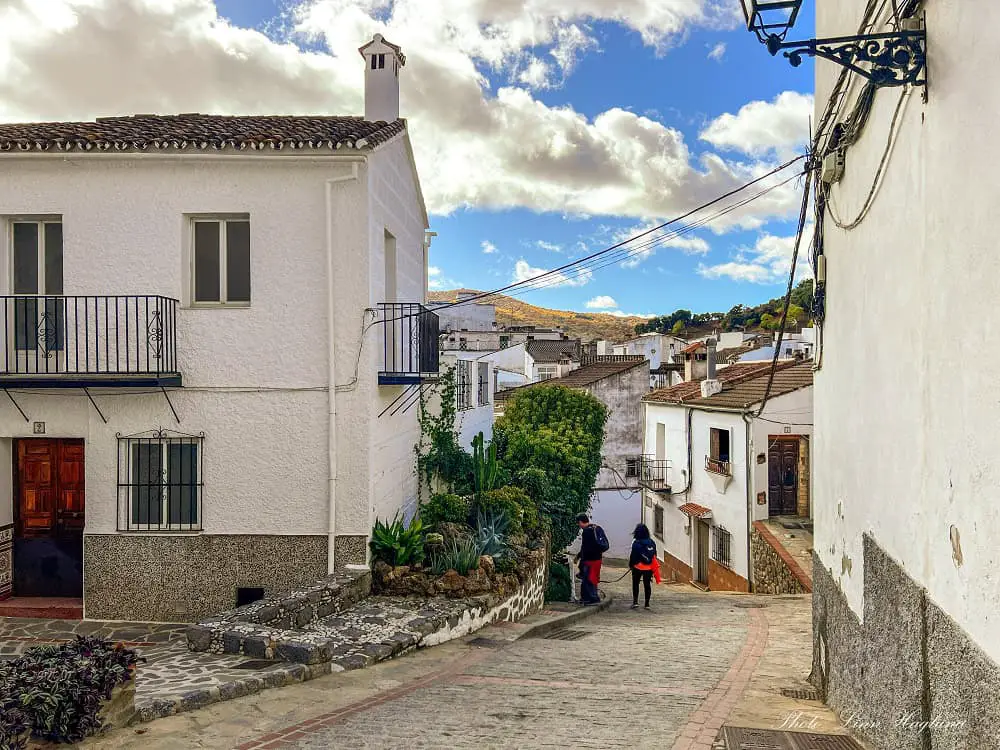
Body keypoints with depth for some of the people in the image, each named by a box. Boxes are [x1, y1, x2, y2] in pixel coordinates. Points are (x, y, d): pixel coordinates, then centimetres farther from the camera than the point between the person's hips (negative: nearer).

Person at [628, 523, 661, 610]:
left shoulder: (636, 543, -16)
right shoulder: (652, 543, 0)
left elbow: (633, 556, -13)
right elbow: (654, 555, 7)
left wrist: (631, 565, 1)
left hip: (638, 567, -4)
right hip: (649, 568, 4)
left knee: (635, 584, 9)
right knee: (647, 585, 12)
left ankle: (635, 601, -2)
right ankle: (647, 603, 13)